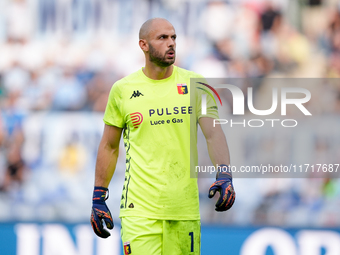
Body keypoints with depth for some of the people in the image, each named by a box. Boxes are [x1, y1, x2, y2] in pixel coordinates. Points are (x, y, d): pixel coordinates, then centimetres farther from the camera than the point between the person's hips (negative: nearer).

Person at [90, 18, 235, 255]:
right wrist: (98, 198, 11)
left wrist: (224, 175, -20)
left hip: (185, 207, 2)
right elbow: (109, 146, 13)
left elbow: (213, 133, -3)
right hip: (139, 208, -2)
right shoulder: (123, 89, 4)